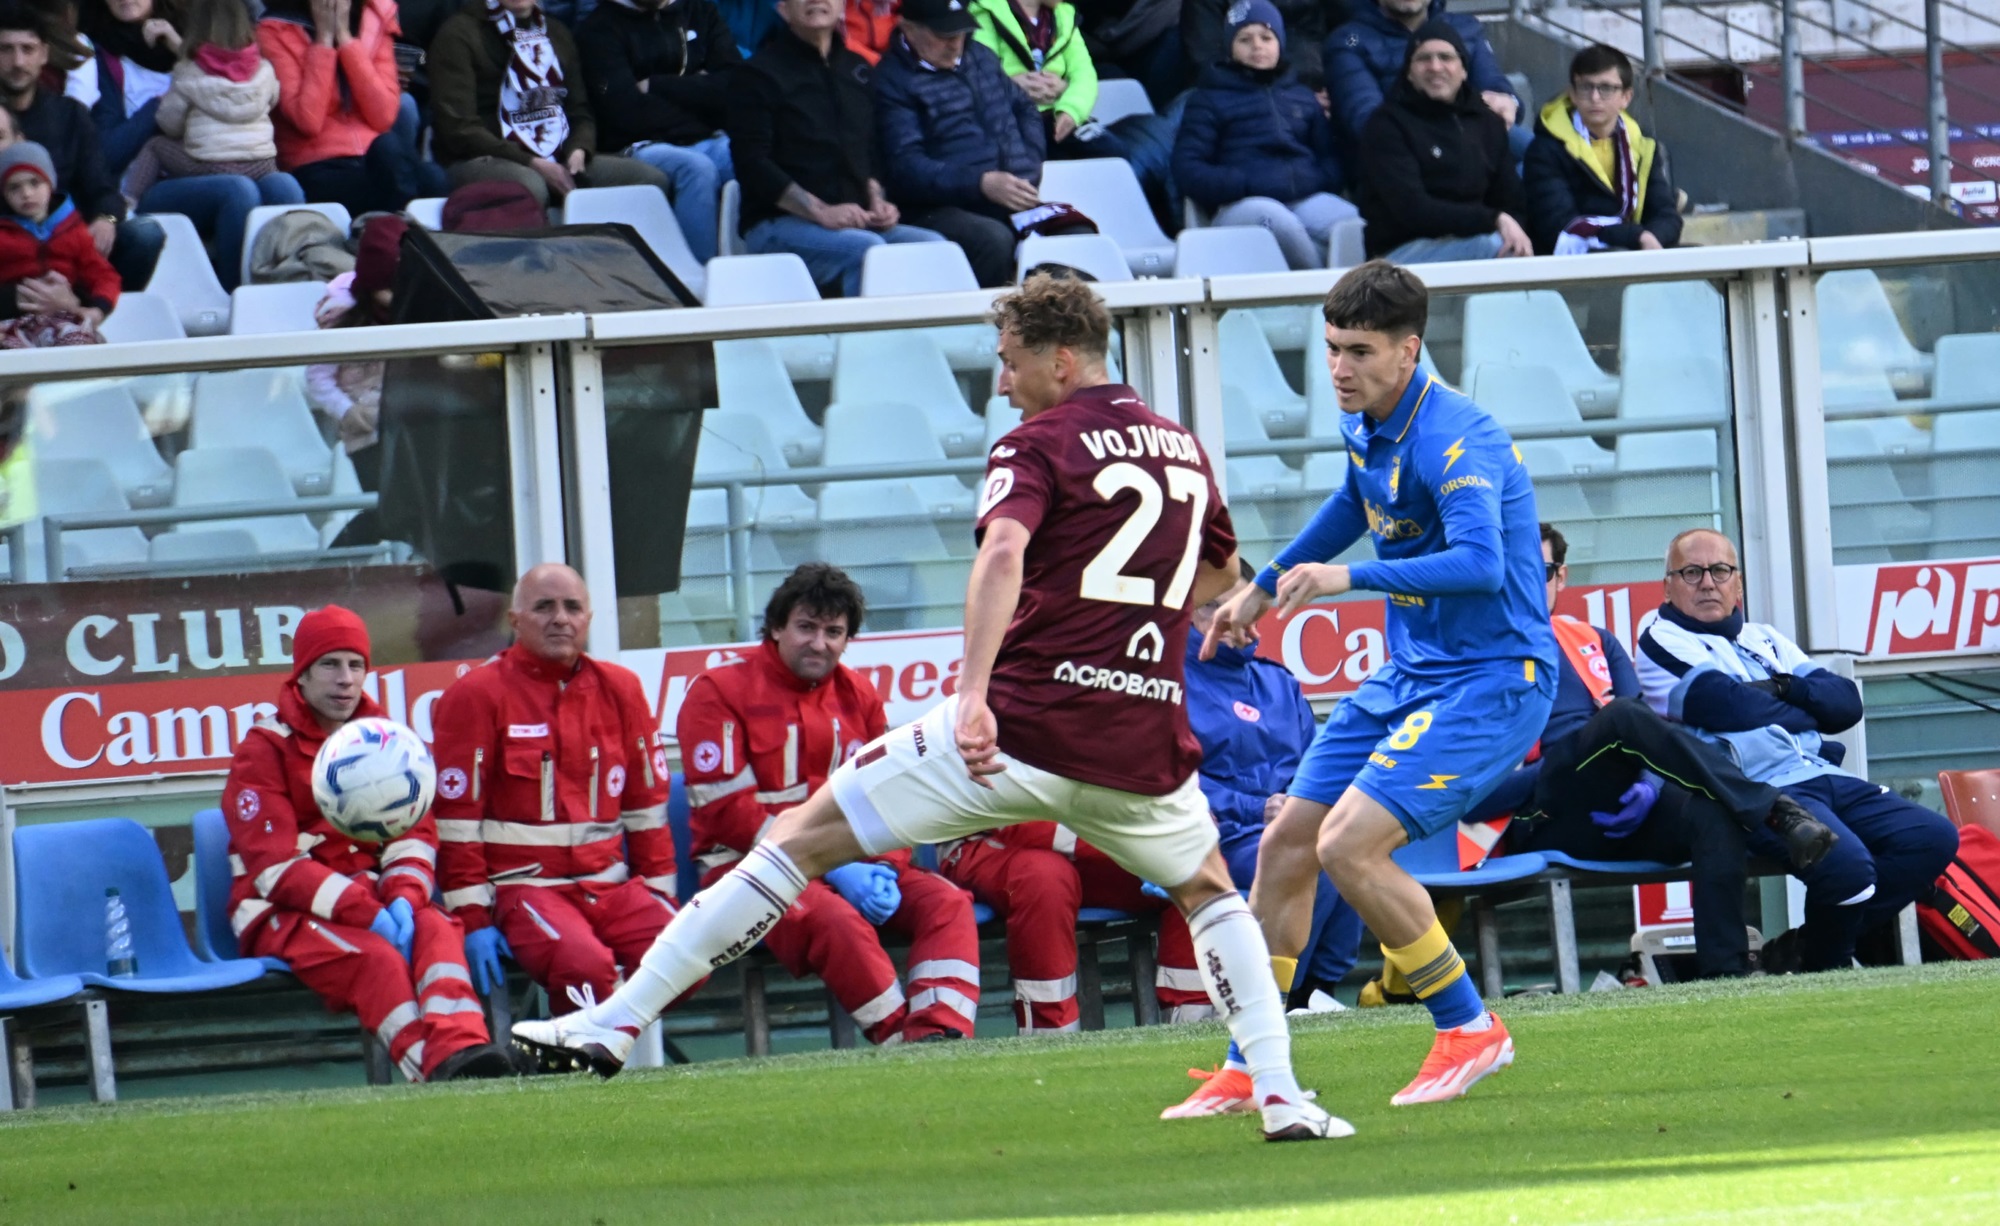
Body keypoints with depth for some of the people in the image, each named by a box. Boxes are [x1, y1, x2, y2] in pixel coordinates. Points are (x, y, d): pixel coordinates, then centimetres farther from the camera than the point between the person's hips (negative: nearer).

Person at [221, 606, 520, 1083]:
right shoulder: (264, 750, -3)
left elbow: (414, 837, 7)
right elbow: (275, 866, -13)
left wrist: (403, 899, -17)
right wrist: (365, 914, -24)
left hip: (370, 898, 4)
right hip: (283, 916, -4)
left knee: (436, 929, -30)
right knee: (374, 956, -35)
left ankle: (460, 1053, -55)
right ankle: (436, 1072, -53)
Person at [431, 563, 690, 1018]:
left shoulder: (619, 690, 12)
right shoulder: (477, 695, -3)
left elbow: (646, 803, 17)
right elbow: (456, 817, -6)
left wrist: (661, 900, 11)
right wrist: (473, 920, -11)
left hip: (610, 885, 5)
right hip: (521, 886, -5)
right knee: (583, 964, -34)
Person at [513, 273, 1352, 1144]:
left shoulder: (1038, 446, -3)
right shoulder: (1182, 448, 16)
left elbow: (1002, 554, -23)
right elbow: (1219, 575, 34)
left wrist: (974, 695, -32)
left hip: (1021, 729, -5)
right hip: (1146, 742, 5)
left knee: (800, 837, 1)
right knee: (1209, 893, 32)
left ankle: (615, 1023, -2)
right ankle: (1281, 1095, 16)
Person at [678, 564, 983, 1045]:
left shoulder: (858, 695, 15)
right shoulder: (720, 690, -5)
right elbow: (727, 809, -13)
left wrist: (883, 867, -8)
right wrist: (831, 871, -18)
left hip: (848, 864, 6)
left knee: (945, 902, -16)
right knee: (834, 918, -36)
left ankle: (940, 1035, -36)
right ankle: (904, 1043, -36)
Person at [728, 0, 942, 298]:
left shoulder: (857, 68, 19)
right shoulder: (760, 73, 0)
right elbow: (752, 163, -8)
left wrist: (876, 201, 3)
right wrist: (820, 212, -17)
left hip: (858, 221, 6)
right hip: (779, 224, -6)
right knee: (867, 249, -34)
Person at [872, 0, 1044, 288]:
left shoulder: (980, 57, 23)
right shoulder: (892, 81, -2)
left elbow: (1025, 110, 33)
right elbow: (905, 167, -12)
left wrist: (1029, 170, 12)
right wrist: (982, 184, -23)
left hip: (1015, 200, 6)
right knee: (994, 239, -39)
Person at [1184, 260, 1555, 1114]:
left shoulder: (1455, 441, -22)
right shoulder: (1365, 426, 6)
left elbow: (1481, 563, -37)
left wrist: (1346, 578, -43)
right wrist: (1264, 587, 36)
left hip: (1489, 680, -9)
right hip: (1409, 676, 9)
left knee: (1349, 845, -21)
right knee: (1285, 843, 5)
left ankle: (1470, 1030, -6)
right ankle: (1249, 1067, 13)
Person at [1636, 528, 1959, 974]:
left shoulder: (1764, 639, 26)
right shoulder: (1663, 642, 6)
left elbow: (1846, 703, 14)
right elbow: (1726, 706, -12)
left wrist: (1787, 688, -5)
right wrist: (1807, 708, 3)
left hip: (1824, 776, 8)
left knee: (1935, 839, -6)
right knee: (1848, 866, -32)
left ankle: (1798, 950, -3)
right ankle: (1818, 969, -3)